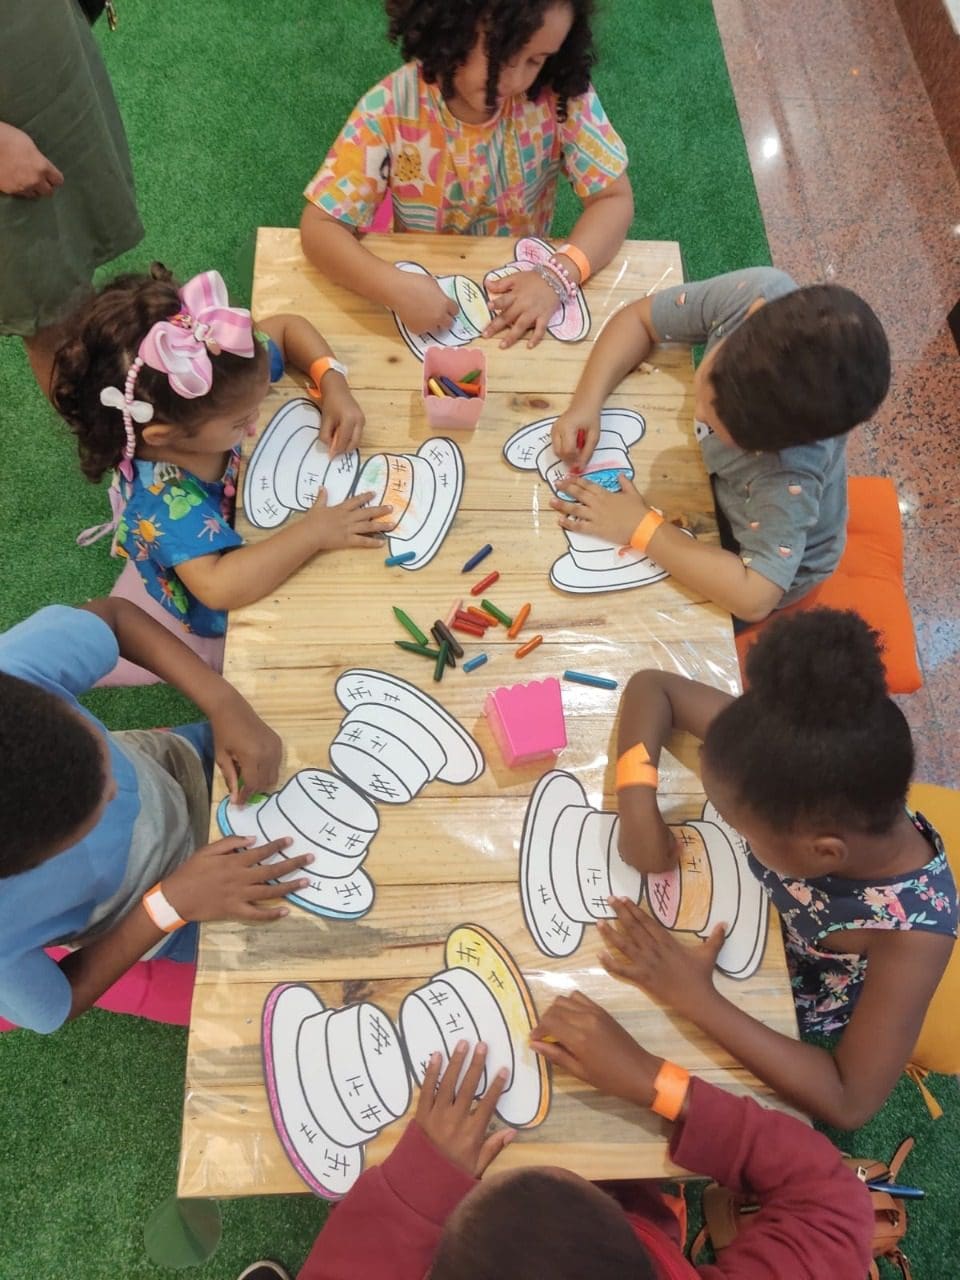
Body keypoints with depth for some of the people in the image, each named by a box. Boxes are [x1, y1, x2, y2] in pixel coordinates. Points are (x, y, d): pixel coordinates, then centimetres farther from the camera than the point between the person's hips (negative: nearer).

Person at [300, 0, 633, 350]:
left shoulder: (562, 95, -18)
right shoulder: (390, 108, -20)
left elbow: (614, 198, -12)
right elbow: (319, 227, -20)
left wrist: (558, 277, -31)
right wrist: (395, 287, -40)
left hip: (525, 289, 0)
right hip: (423, 292, 1)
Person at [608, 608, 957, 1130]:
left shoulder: (913, 931, -38)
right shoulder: (800, 783, -30)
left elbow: (849, 1102, -31)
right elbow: (652, 687, -21)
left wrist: (695, 998, -37)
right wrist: (638, 804, -36)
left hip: (783, 1033, -3)